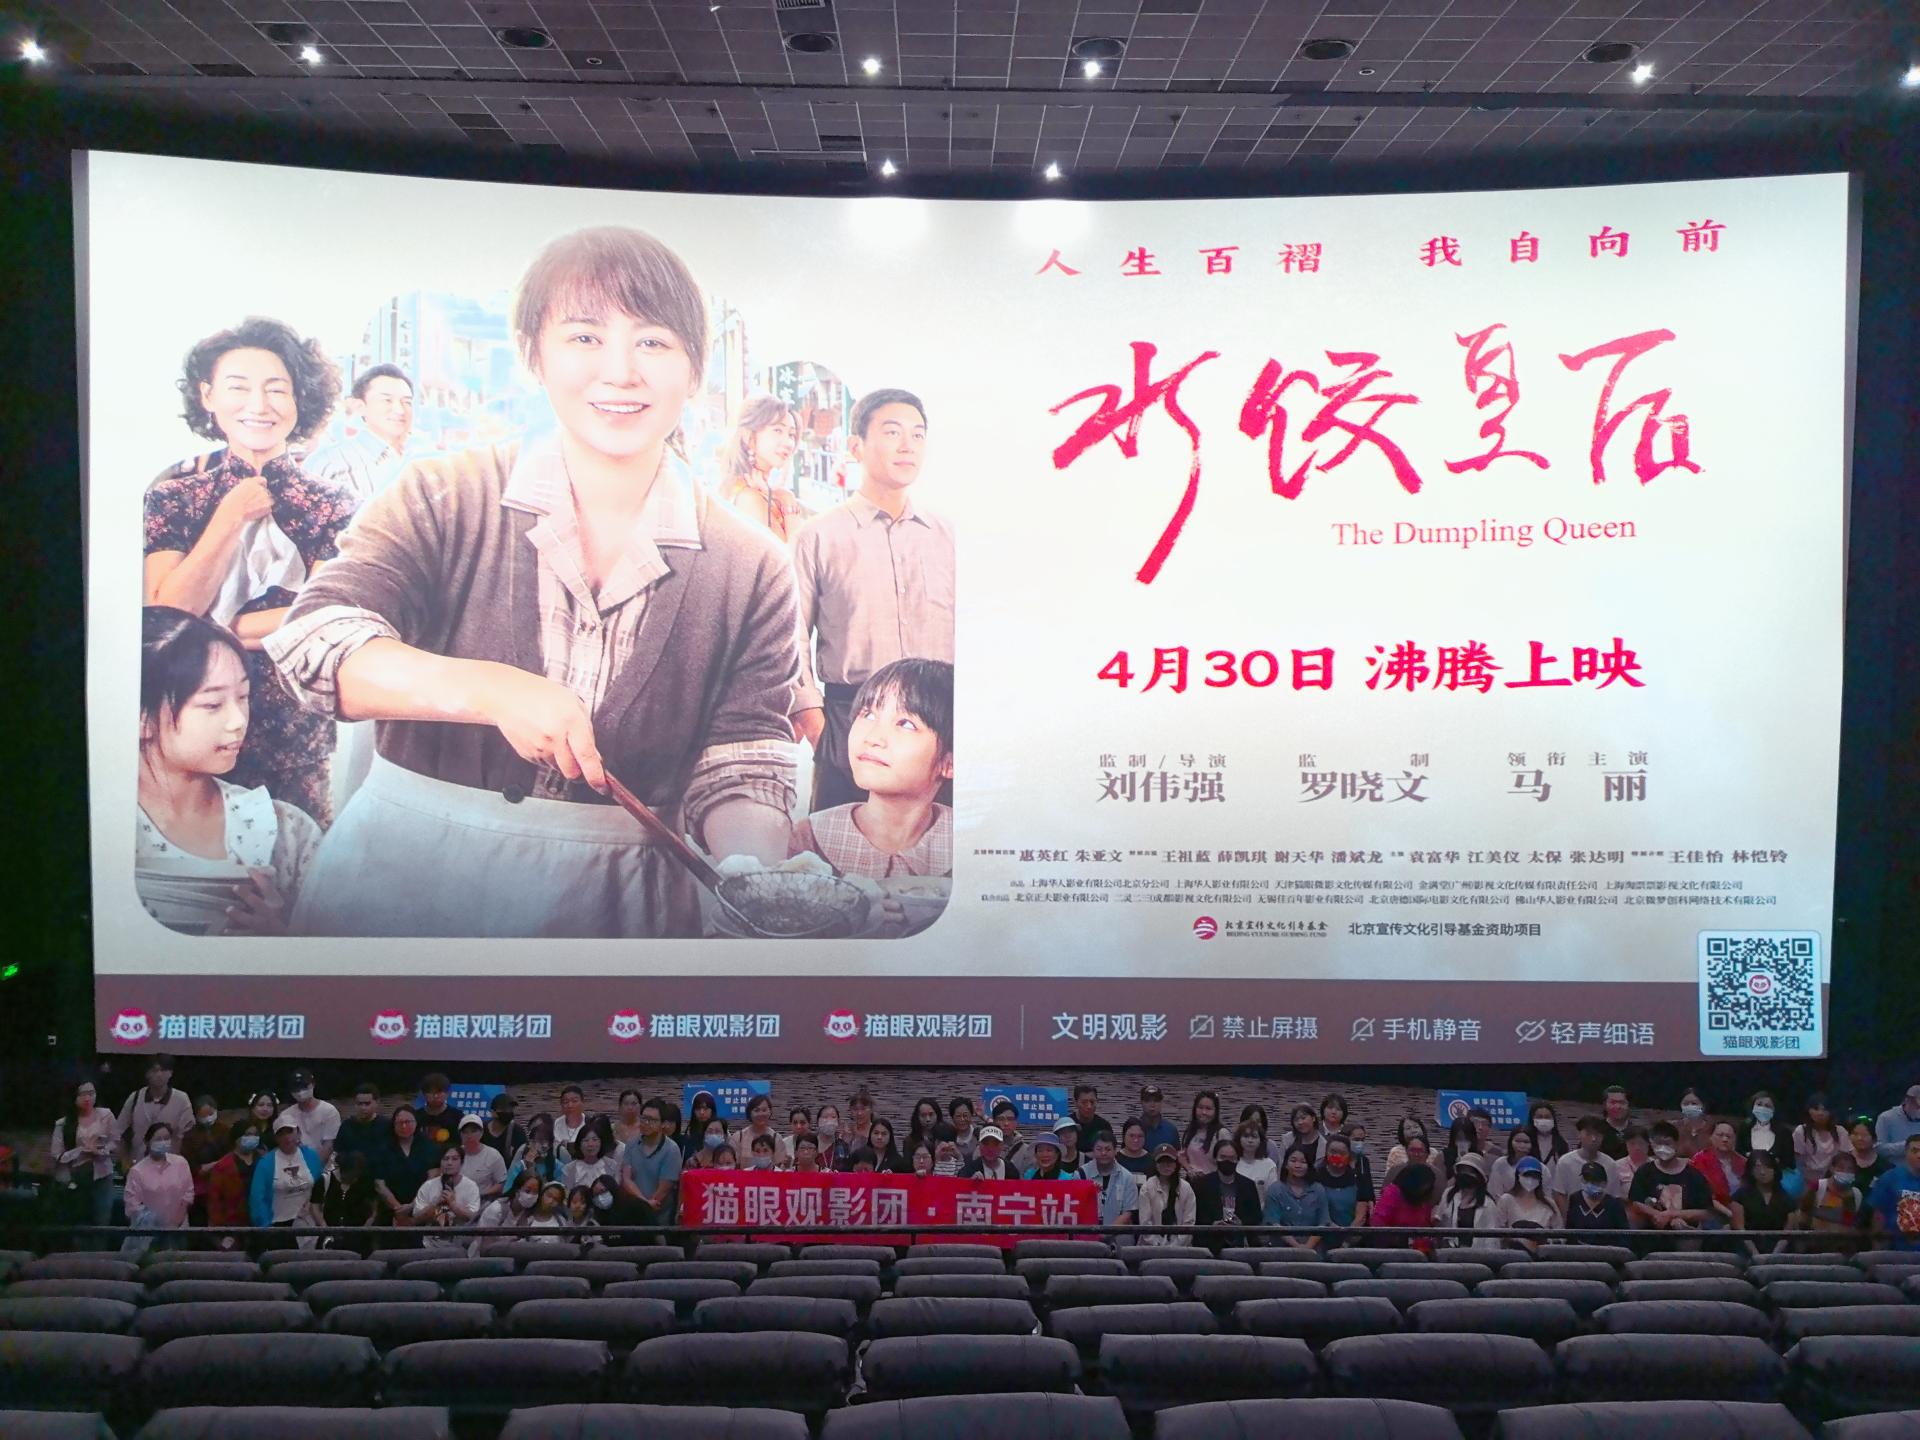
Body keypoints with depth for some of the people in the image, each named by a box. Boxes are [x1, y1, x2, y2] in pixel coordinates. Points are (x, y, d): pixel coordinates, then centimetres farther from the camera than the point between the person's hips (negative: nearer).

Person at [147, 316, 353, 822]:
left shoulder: (330, 502, -2)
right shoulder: (173, 492, -1)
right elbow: (166, 617, -11)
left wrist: (215, 630, -11)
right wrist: (233, 515, -13)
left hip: (296, 736, 0)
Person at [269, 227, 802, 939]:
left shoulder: (751, 571, -4)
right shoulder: (445, 500, -5)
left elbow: (741, 774, -6)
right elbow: (311, 641, -14)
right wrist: (492, 690, -30)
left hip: (612, 898, 1)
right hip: (406, 867, 0)